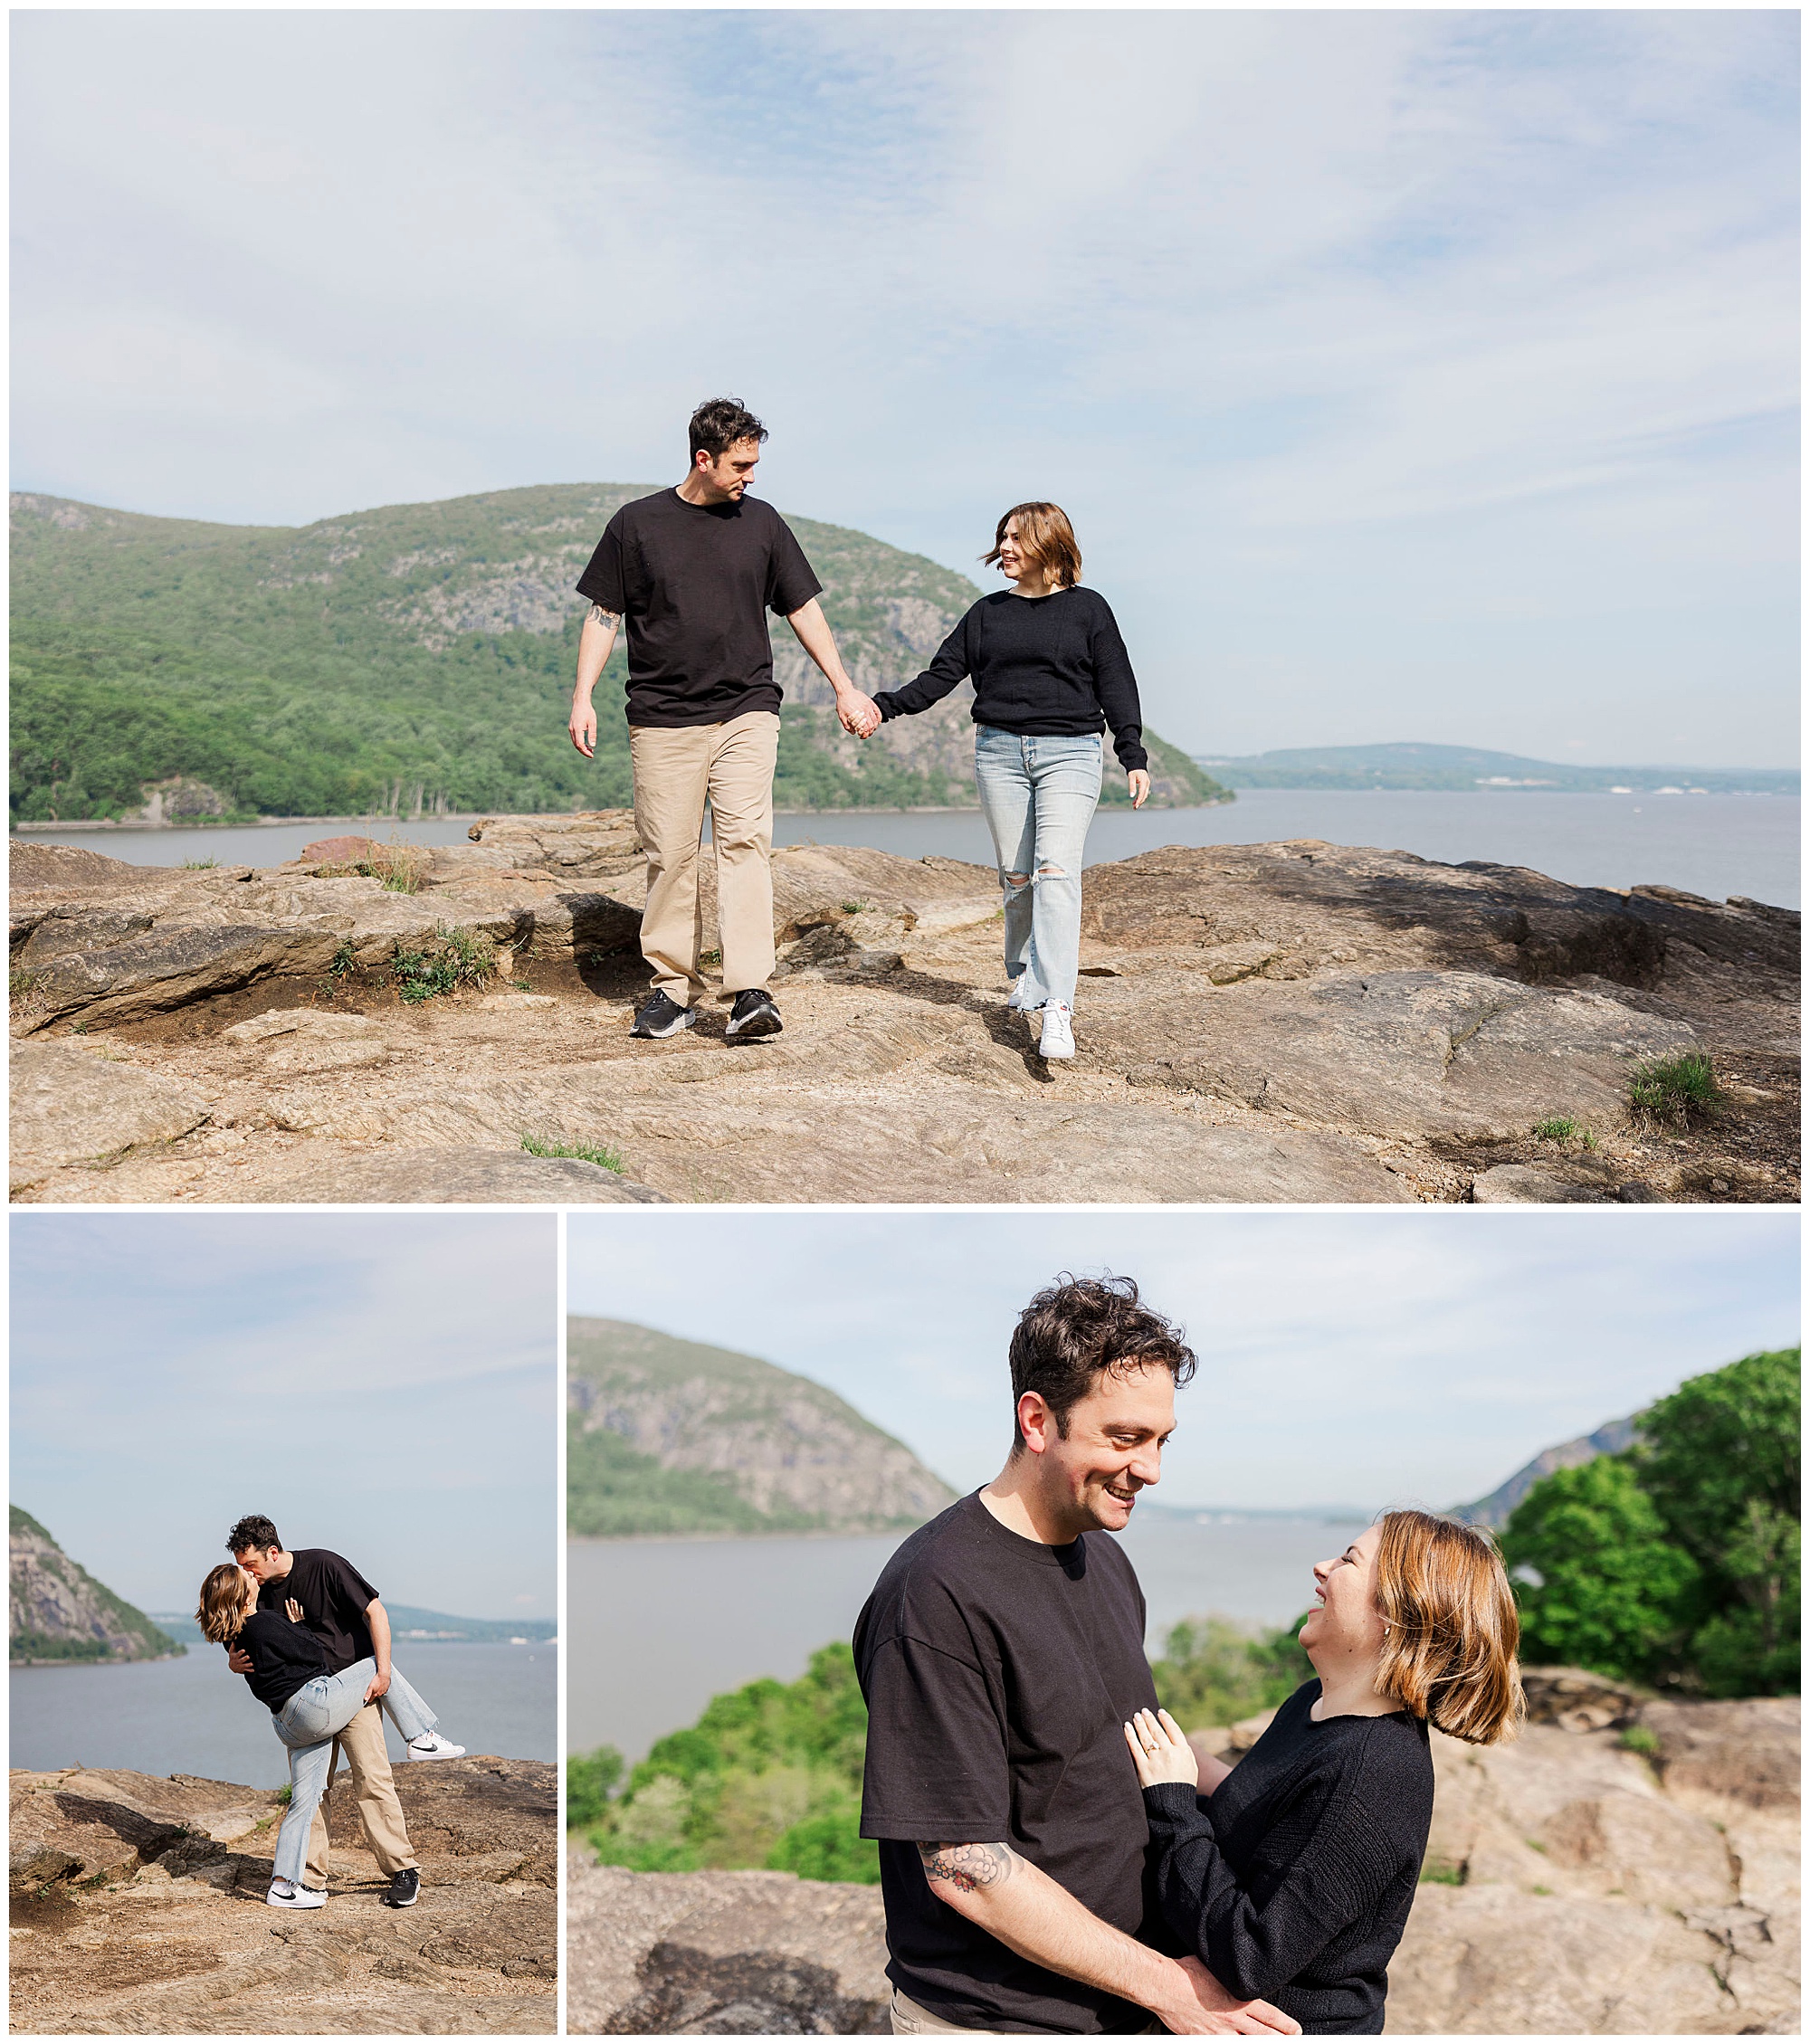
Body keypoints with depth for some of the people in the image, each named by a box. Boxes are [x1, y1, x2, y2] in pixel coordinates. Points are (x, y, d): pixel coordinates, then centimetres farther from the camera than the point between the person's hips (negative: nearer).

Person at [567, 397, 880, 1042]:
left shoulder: (761, 522, 10)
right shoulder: (637, 524, 4)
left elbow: (803, 608, 16)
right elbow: (604, 614, 8)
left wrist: (844, 688, 13)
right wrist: (582, 697, 0)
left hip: (747, 711, 1)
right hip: (663, 720, -1)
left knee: (745, 839, -13)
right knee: (670, 854, -1)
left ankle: (750, 990, -17)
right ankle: (672, 988, 10)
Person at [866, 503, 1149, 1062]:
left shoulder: (1087, 608, 8)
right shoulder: (988, 613, 16)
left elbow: (1115, 684, 7)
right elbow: (942, 675, 12)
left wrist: (1134, 757, 0)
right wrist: (885, 706, -3)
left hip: (1069, 753, -3)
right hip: (999, 752, 3)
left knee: (1056, 872, -17)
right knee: (1017, 879, 1)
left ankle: (1055, 1009, -26)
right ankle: (1023, 978, 20)